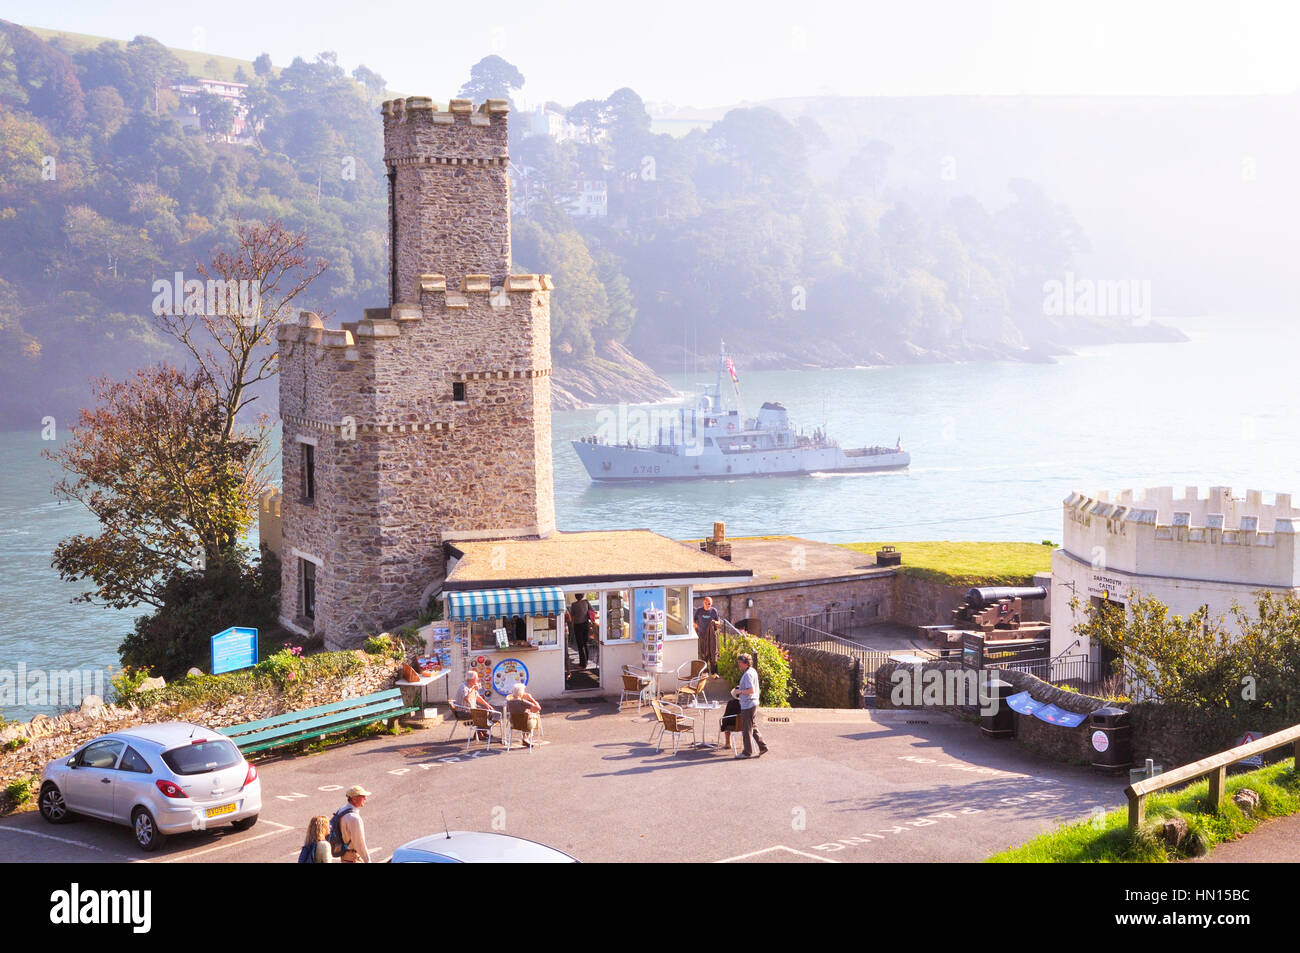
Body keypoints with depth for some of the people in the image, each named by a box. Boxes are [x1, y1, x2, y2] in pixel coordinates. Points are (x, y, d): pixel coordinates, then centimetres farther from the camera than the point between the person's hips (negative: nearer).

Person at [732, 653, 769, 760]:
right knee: (754, 727, 17)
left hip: (748, 705, -10)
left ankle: (747, 752, 6)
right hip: (754, 703, 10)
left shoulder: (747, 674, -18)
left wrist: (739, 692, -16)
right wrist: (741, 689, 15)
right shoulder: (753, 671, 13)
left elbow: (751, 690, -25)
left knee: (746, 729, -1)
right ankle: (763, 747, 17)